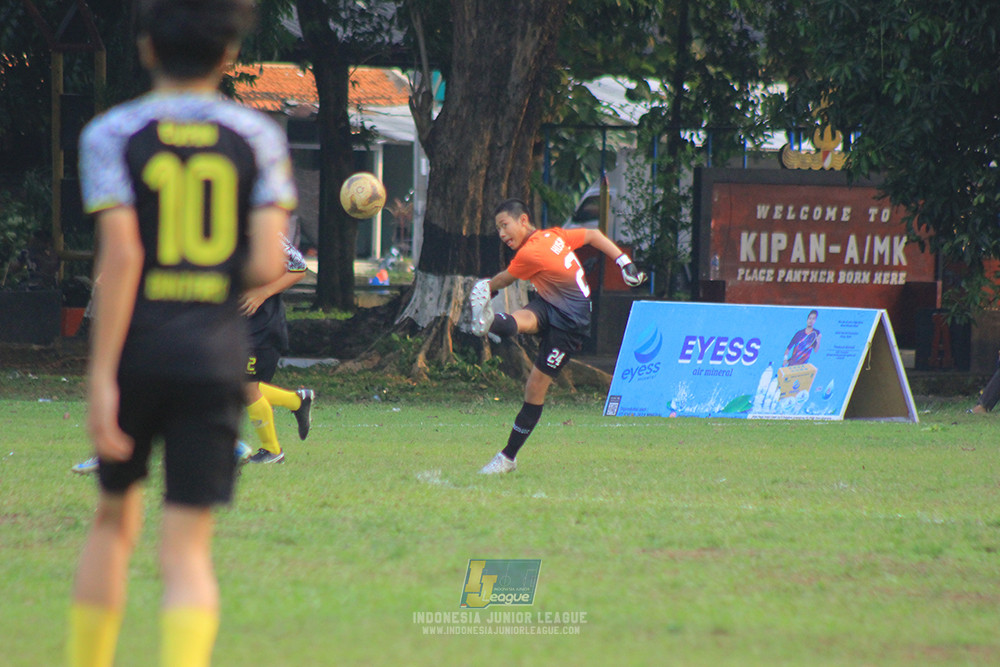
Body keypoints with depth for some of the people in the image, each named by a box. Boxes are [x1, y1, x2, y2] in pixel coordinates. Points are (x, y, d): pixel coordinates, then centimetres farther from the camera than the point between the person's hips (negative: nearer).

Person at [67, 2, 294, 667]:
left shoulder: (112, 134, -1)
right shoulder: (258, 138, 3)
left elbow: (120, 254, -13)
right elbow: (268, 264, -6)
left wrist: (102, 375, -14)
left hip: (135, 353, 0)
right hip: (216, 356, 0)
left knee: (115, 518, 23)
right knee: (188, 550, -3)